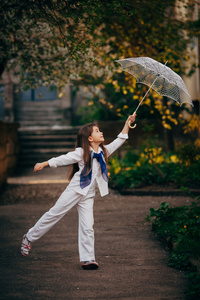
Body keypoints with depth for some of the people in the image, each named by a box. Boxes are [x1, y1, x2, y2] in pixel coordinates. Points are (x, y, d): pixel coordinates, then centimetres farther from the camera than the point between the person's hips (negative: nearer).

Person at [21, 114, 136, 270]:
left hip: (88, 196, 4)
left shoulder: (104, 151, 8)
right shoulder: (81, 153, -9)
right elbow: (64, 159, -11)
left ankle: (88, 259, 0)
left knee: (87, 226, -2)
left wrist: (128, 123, 8)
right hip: (74, 191, -4)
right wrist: (44, 164, -16)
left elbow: (120, 140, 13)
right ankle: (29, 237, 18)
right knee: (54, 214, 2)